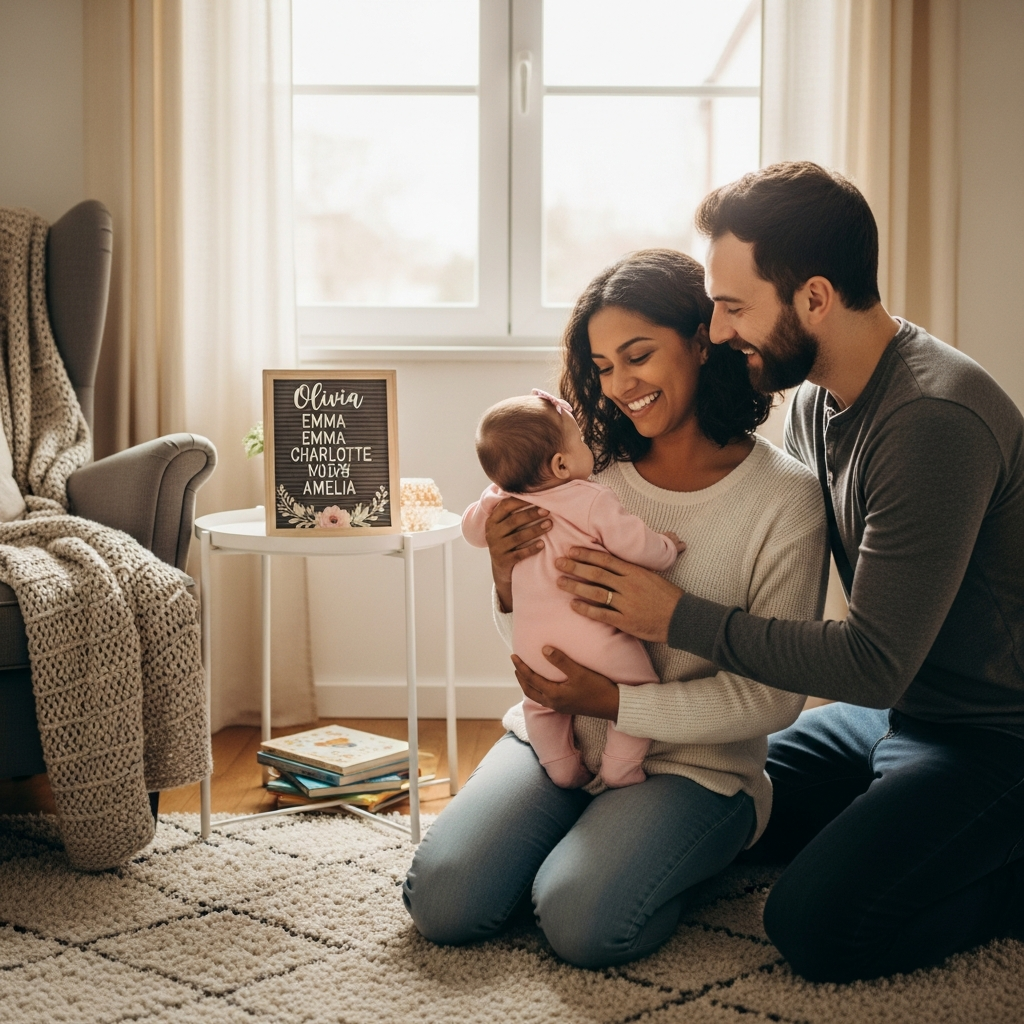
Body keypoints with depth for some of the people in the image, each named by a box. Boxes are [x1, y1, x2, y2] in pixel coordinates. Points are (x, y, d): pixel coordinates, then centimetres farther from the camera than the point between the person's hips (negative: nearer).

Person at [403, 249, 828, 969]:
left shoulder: (784, 496, -12)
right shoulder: (592, 475, 0)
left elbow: (773, 698, -11)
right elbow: (541, 651, 9)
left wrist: (617, 702, -20)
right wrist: (511, 586, -14)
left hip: (694, 763, -4)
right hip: (560, 735, 4)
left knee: (581, 918, -27)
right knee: (443, 897, -14)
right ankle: (582, 834, 14)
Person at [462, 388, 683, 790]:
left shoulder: (501, 502, 4)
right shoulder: (592, 500, -13)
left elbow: (473, 527, 24)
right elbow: (634, 544, -14)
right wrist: (668, 548, 6)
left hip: (533, 643, 5)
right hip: (595, 639, -5)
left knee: (541, 705, 29)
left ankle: (564, 770, 30)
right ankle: (620, 771, 13)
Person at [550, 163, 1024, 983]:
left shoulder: (936, 419, -29)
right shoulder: (815, 402, 2)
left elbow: (873, 662, -29)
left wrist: (678, 617, -22)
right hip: (897, 707, 10)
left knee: (815, 927, -21)